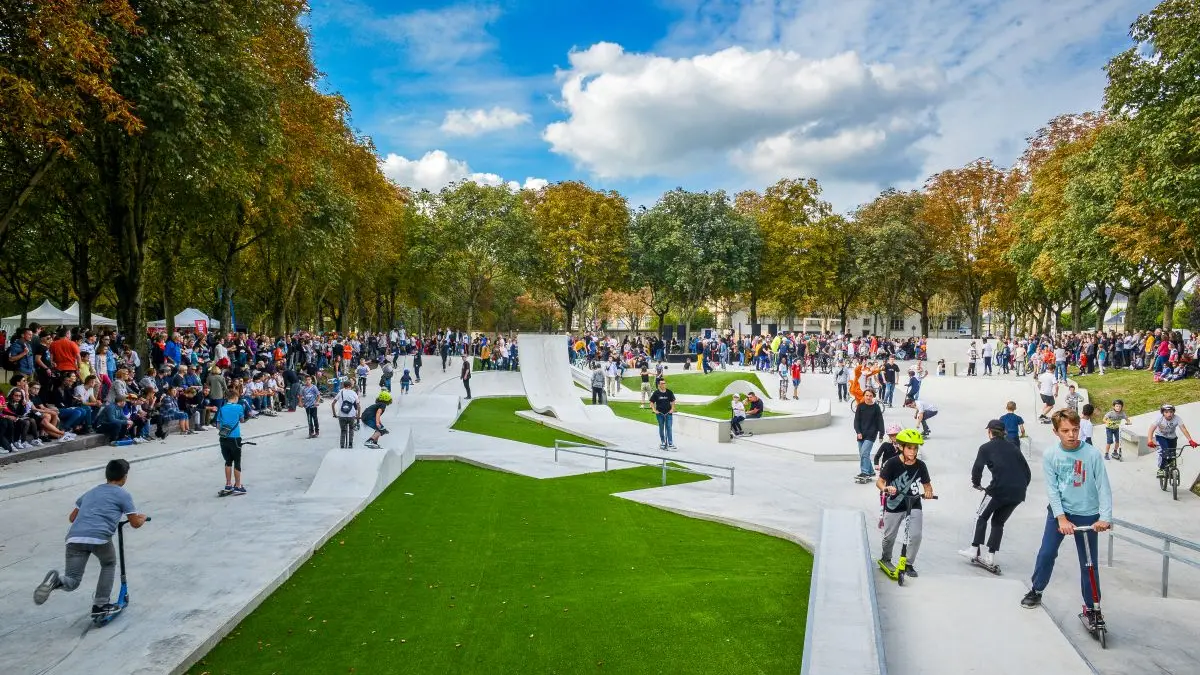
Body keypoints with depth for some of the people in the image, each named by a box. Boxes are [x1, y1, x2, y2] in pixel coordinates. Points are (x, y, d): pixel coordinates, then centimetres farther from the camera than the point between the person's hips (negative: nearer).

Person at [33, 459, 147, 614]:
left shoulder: (91, 492, 31)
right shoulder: (123, 495, 15)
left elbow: (72, 518, 38)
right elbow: (135, 523, 14)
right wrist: (142, 518, 37)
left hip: (74, 537, 4)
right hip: (100, 537, -4)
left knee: (72, 582, 9)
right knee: (109, 565, 26)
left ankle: (56, 580, -23)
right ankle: (100, 605, 22)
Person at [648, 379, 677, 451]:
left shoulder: (669, 392, -1)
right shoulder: (656, 393, -5)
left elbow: (673, 401, 10)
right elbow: (651, 402, 2)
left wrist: (672, 409, 1)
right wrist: (654, 410, -7)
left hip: (668, 413, 0)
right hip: (660, 413, 0)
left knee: (669, 428, -4)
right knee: (661, 428, 10)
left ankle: (670, 443, -2)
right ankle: (662, 442, 23)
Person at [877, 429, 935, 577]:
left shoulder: (920, 466, -5)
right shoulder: (892, 463, -15)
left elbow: (927, 484, 5)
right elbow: (879, 481, -15)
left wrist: (928, 491, -18)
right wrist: (886, 488, -36)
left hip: (914, 505, 2)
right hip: (894, 505, -2)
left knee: (916, 535, -10)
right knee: (889, 536, 10)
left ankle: (909, 564, 12)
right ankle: (885, 558, 39)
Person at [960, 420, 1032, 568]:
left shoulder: (986, 447, 4)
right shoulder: (1014, 447, 19)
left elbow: (977, 469, -4)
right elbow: (1027, 471, 17)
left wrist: (976, 483, 12)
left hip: (999, 489, -5)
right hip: (1018, 493, 5)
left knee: (981, 516, 15)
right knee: (998, 521, 18)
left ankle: (974, 549, 10)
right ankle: (990, 556, 16)